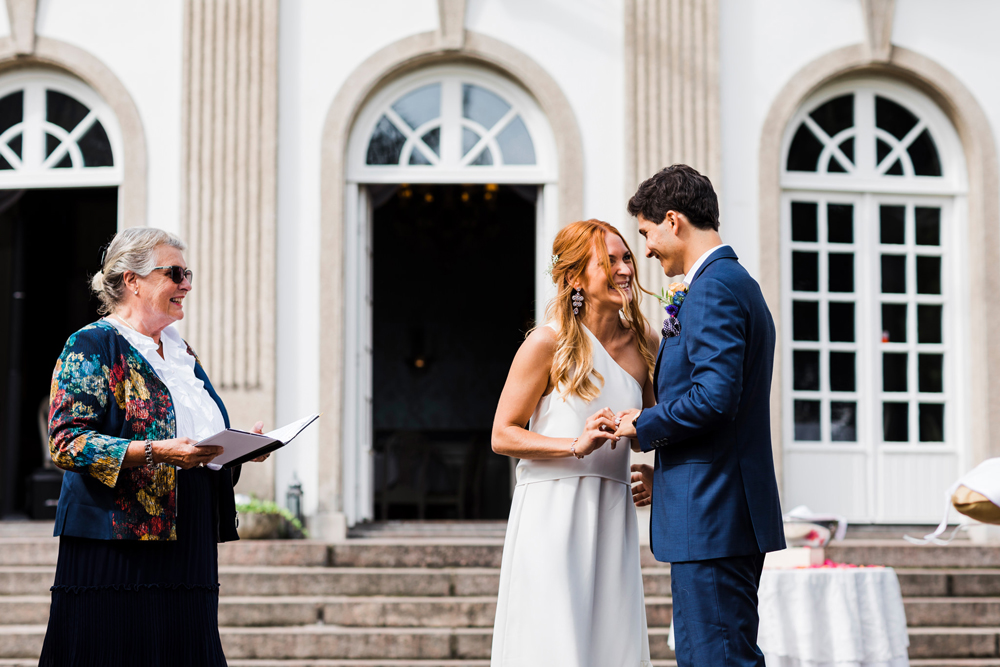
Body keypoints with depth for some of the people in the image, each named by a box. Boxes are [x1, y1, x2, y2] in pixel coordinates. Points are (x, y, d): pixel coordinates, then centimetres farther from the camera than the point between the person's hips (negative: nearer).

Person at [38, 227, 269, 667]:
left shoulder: (181, 352, 21)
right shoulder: (91, 346, -3)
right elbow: (66, 442, -13)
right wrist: (154, 452, -24)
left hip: (189, 545, 7)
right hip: (116, 546, -7)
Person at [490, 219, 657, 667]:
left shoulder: (643, 341, 8)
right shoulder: (549, 343, -7)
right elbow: (503, 435, -5)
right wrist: (576, 445, -17)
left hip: (612, 514, 5)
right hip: (552, 511, -5)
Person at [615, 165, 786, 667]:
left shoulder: (712, 290, -13)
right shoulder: (740, 285, 20)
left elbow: (715, 395, -24)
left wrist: (644, 424, -8)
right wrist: (665, 473, 24)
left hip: (712, 514, -11)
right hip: (734, 512, 11)